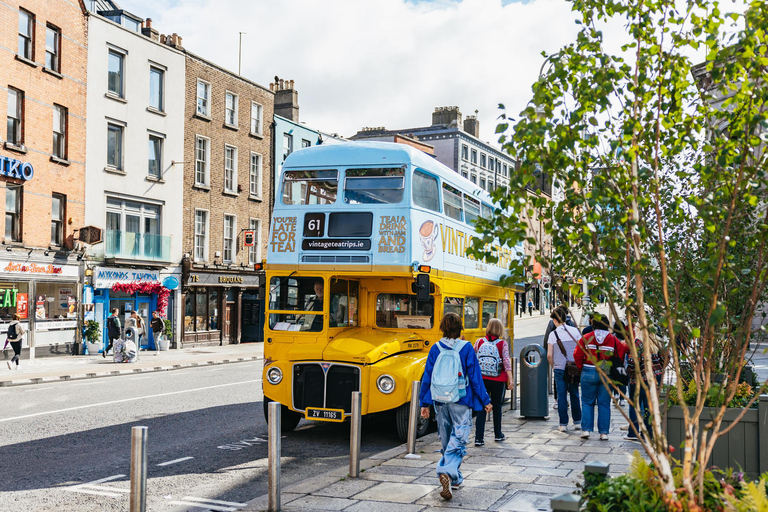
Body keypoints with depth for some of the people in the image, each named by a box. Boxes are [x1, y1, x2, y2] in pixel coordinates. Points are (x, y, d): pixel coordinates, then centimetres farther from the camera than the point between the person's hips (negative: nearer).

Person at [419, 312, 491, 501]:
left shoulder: (435, 349, 1)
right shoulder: (466, 348, -7)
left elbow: (427, 377, 3)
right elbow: (475, 377, -5)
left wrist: (424, 403, 9)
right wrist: (485, 401, 3)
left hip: (441, 401, 4)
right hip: (461, 402, -3)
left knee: (446, 441, 16)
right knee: (458, 440, -4)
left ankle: (455, 479, 25)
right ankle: (447, 473, -26)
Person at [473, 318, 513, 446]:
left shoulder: (479, 342, 0)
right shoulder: (503, 344, -5)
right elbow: (506, 362, -12)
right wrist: (510, 379, -14)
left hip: (481, 379, 1)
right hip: (497, 380, -1)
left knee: (481, 408, 3)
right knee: (497, 406, 16)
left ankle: (478, 438, -3)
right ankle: (498, 434, 29)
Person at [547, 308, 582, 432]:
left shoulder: (553, 334, -4)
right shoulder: (575, 331, 1)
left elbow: (549, 355, -6)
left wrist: (553, 366, 10)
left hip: (559, 368, -2)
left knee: (561, 396, 3)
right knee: (574, 395, 13)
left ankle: (563, 424, 4)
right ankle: (577, 422, 18)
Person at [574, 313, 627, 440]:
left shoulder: (586, 338, -3)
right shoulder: (613, 339, 0)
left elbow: (577, 355, -4)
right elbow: (621, 353, 3)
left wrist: (582, 368, 10)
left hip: (588, 373, -1)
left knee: (587, 402, 9)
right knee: (604, 404, 7)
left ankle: (586, 429, 3)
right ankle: (604, 432, 7)